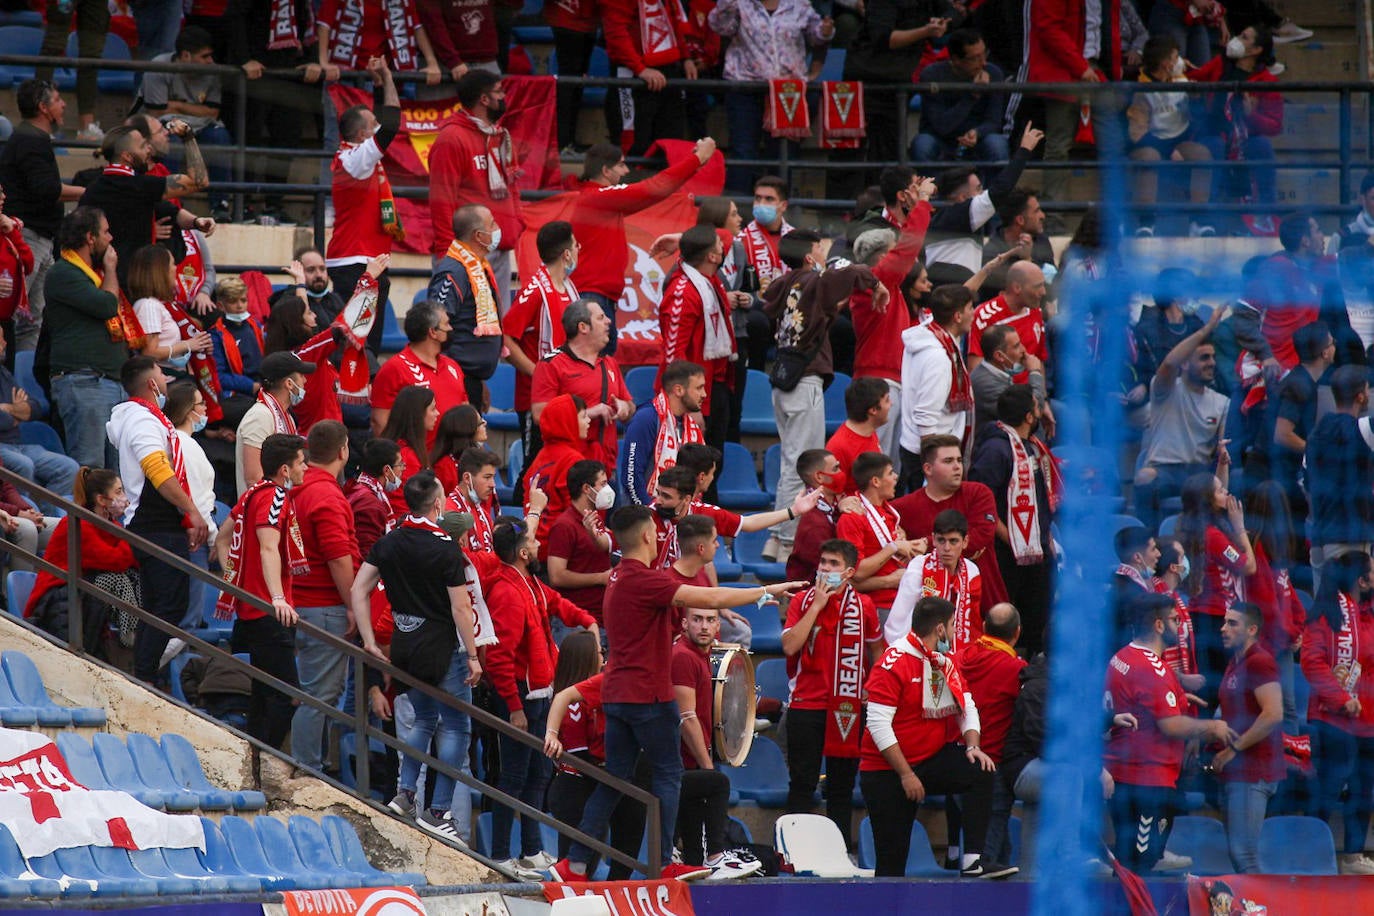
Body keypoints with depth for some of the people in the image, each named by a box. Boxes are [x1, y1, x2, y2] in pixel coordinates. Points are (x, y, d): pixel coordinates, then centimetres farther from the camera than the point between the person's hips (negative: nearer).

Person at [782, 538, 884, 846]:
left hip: (848, 709, 1)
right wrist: (817, 605, -12)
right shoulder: (803, 600, 1)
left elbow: (876, 651, 17)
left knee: (842, 785, 6)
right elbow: (790, 646, -13)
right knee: (802, 783, -1)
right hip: (805, 703, -1)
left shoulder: (863, 606, 5)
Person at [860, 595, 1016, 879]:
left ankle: (974, 860, -22)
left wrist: (972, 746, -10)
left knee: (980, 771, -21)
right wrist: (905, 774, -19)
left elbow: (967, 708, 11)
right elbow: (878, 725, -18)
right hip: (886, 771, -6)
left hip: (931, 760, 6)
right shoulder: (894, 663, -15)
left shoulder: (946, 662, 8)